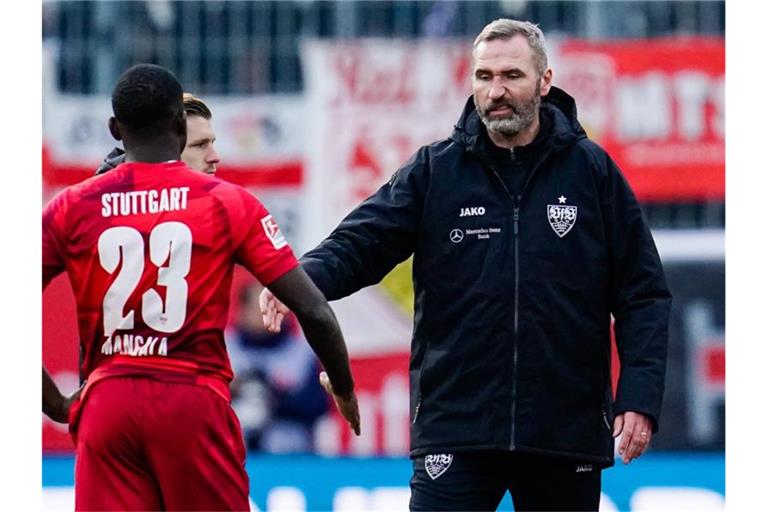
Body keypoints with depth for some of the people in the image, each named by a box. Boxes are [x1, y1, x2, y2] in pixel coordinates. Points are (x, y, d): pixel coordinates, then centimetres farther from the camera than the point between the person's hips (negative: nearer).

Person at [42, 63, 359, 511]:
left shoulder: (72, 207, 5)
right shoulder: (227, 202, 0)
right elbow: (314, 312, -3)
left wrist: (55, 405, 9)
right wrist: (344, 390, 14)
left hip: (105, 407, 1)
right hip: (195, 405, -1)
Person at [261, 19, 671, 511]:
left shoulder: (592, 170, 4)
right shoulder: (434, 171, 5)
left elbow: (644, 294, 4)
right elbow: (361, 242, -4)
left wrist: (640, 397, -6)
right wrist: (303, 278, -26)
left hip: (566, 431, 1)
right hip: (456, 428, -1)